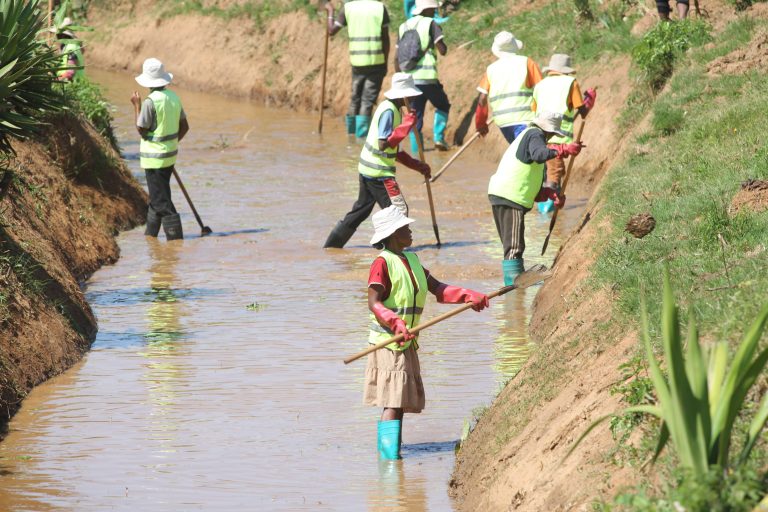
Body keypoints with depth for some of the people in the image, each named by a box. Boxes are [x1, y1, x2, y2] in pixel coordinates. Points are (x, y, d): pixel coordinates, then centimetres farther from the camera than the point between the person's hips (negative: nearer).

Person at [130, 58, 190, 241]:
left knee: (161, 200, -4)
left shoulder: (150, 102, -20)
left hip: (154, 157, -8)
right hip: (170, 155, 8)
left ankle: (175, 235, -7)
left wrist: (137, 105, -6)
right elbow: (184, 126, 10)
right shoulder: (173, 97, 4)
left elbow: (141, 129, -13)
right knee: (157, 197, 19)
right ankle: (151, 233, 30)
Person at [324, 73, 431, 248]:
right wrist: (406, 125, -25)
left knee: (360, 210, 18)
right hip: (379, 172, -10)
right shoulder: (388, 111, -17)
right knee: (399, 209, -7)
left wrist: (418, 166, 16)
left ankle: (331, 245, 24)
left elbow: (395, 152, 19)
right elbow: (384, 144, -26)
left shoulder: (393, 109, 14)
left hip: (367, 168, 10)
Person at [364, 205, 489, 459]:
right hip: (388, 341, -9)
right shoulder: (383, 263, -11)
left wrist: (468, 296, 2)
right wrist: (396, 323, -31)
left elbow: (437, 288, 14)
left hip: (408, 342, 9)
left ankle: (385, 450, 19)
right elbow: (374, 303, -18)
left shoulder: (411, 260, 15)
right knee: (394, 401, -14)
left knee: (402, 400, 11)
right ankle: (390, 456, -16)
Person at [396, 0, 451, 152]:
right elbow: (442, 50, -11)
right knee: (443, 106, 19)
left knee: (415, 119, 11)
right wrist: (441, 42, 11)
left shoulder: (404, 27, 15)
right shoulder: (431, 24, -2)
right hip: (427, 78, -4)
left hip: (409, 80, 4)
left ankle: (416, 152, 7)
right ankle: (439, 137, 2)